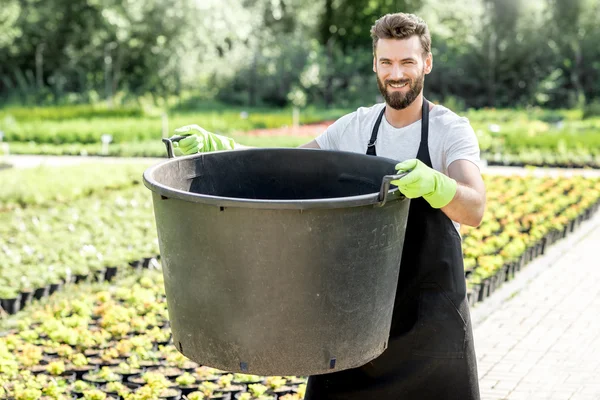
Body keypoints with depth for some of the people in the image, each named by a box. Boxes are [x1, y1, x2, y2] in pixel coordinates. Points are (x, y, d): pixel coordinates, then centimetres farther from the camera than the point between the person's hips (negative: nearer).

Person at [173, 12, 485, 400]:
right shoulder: (355, 127, 4)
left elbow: (474, 209, -26)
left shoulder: (451, 129, -9)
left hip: (432, 309, -3)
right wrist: (216, 146, -11)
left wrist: (432, 184, -47)